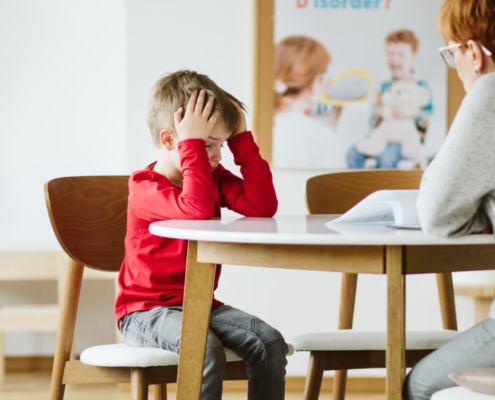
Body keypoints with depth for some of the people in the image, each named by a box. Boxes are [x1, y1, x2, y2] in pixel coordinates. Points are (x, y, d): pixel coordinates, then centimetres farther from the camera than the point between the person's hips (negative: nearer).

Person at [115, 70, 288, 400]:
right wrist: (193, 142, -30)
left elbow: (262, 205, -7)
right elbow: (199, 208, -34)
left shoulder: (215, 178, 9)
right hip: (146, 310, -7)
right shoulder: (145, 187, -14)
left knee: (270, 342, -16)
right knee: (206, 350, -35)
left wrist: (242, 139, -6)